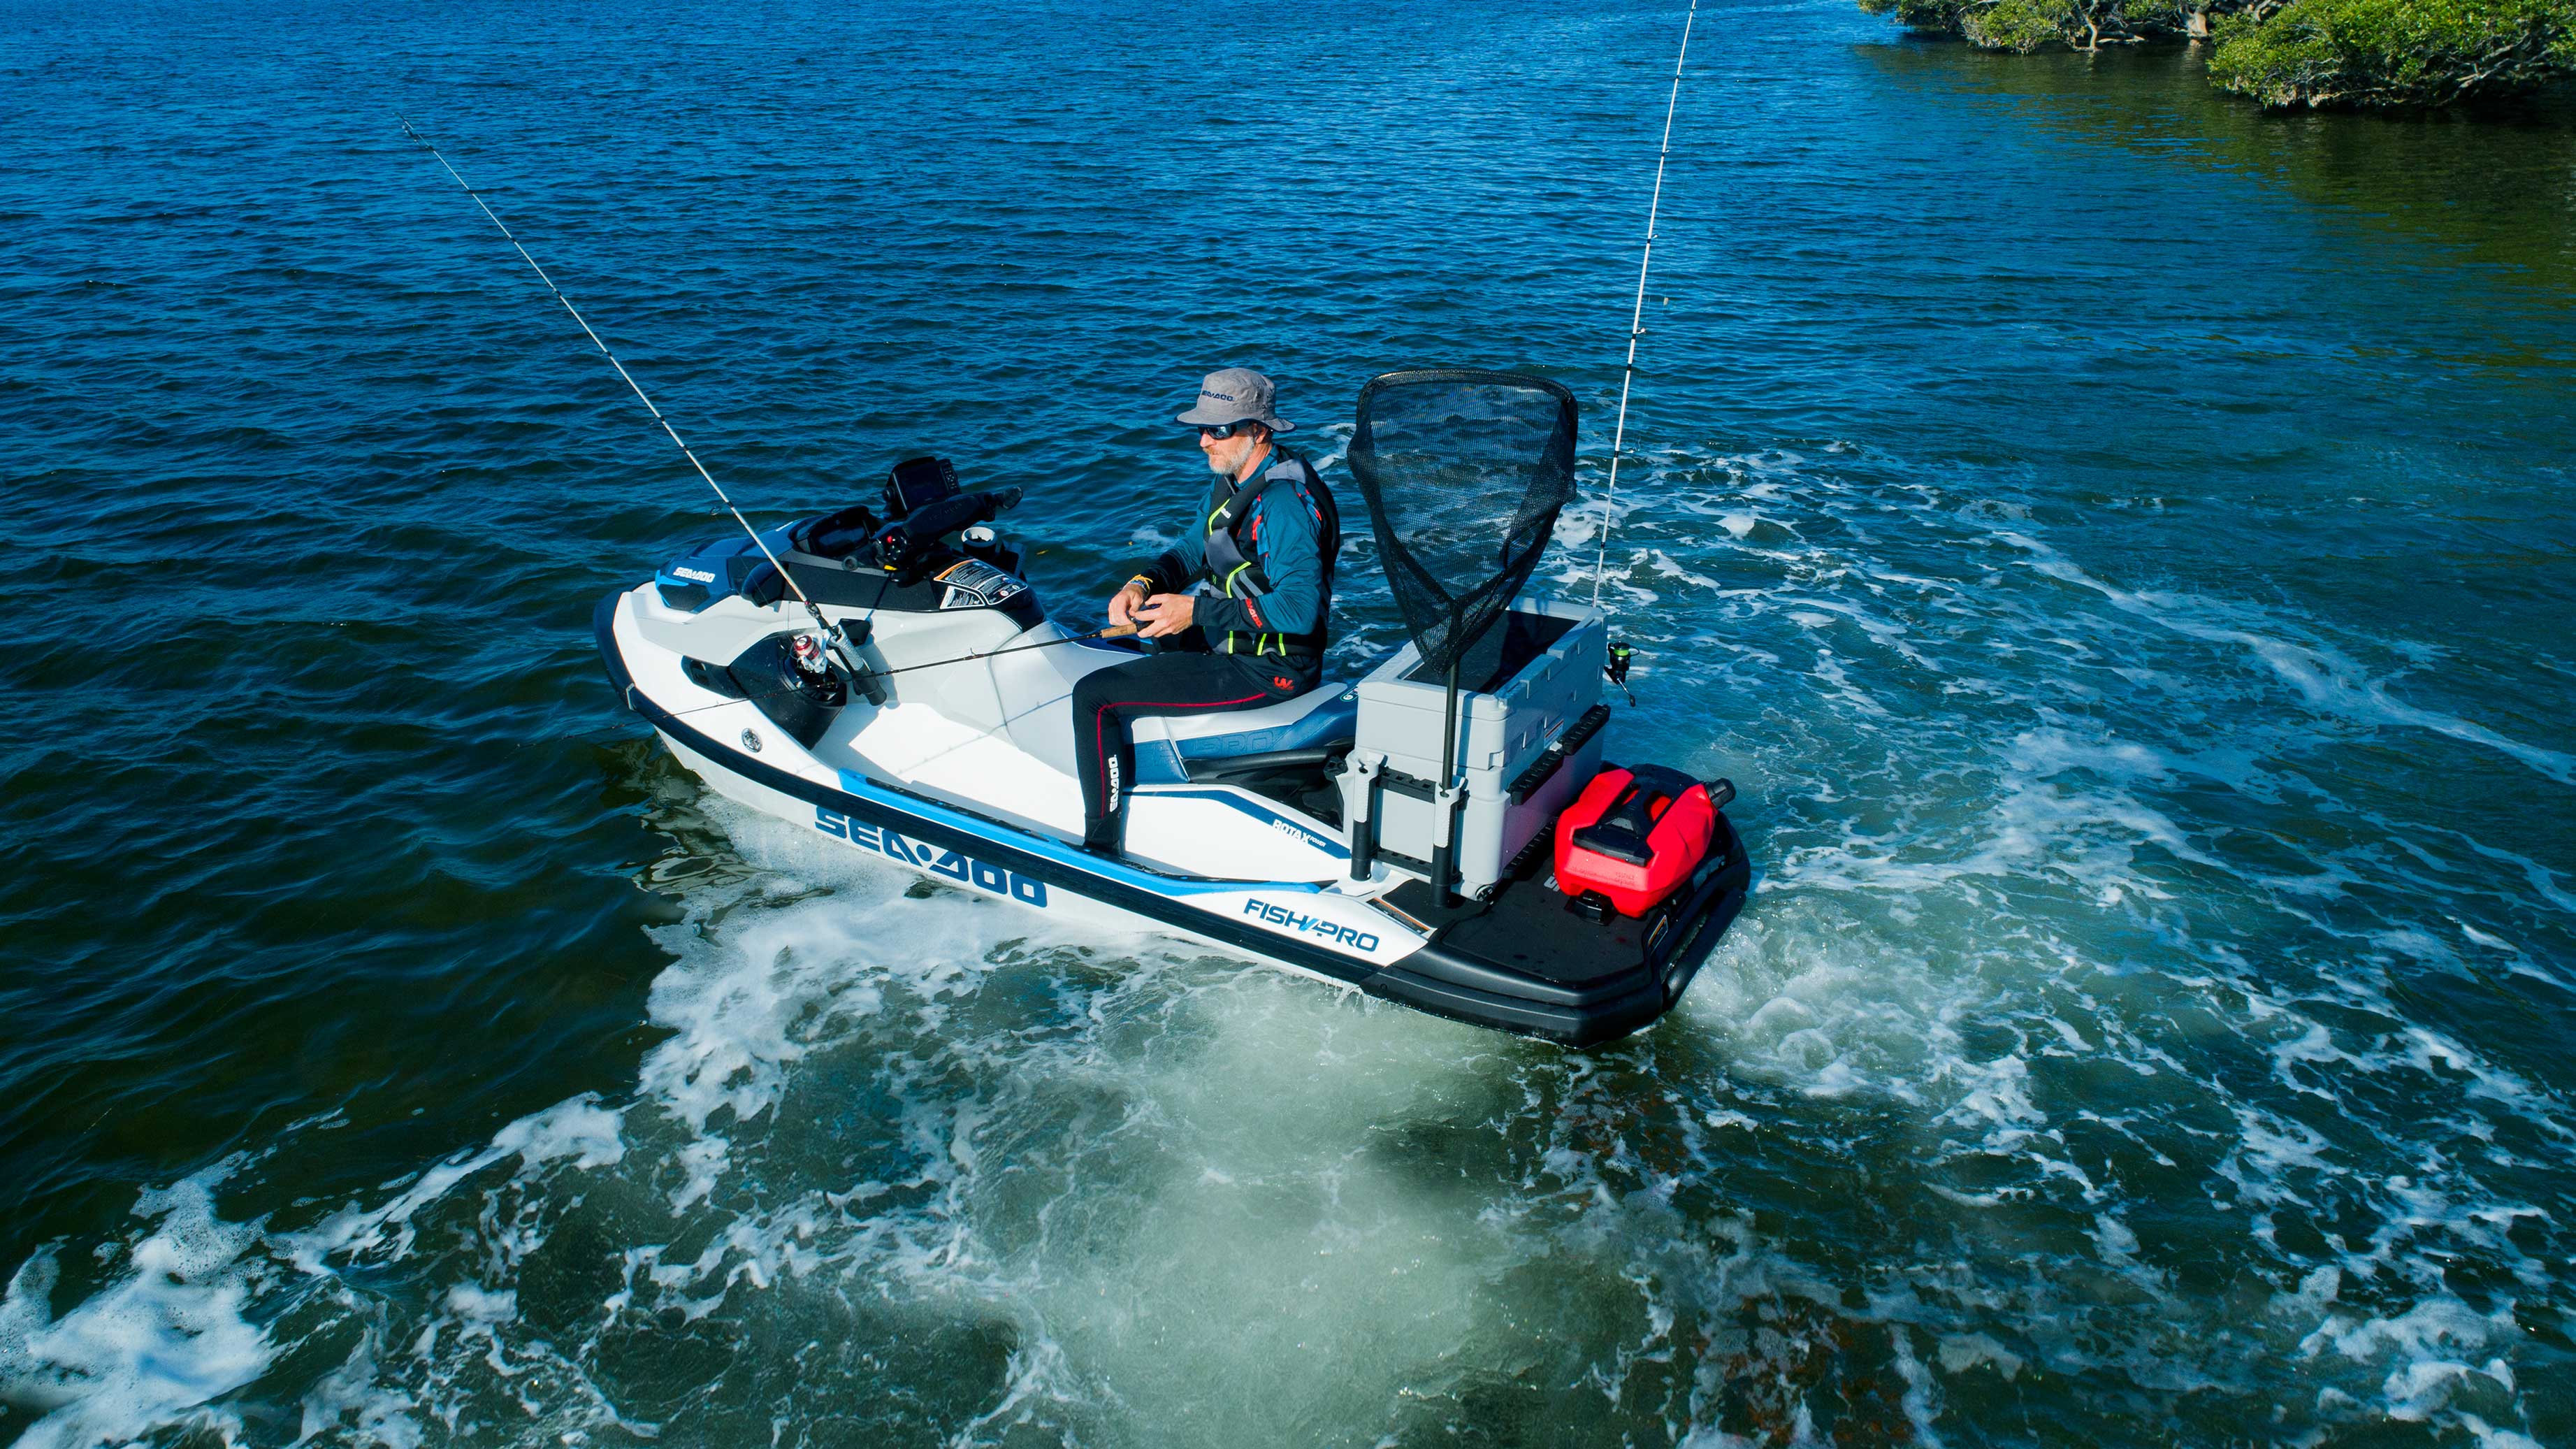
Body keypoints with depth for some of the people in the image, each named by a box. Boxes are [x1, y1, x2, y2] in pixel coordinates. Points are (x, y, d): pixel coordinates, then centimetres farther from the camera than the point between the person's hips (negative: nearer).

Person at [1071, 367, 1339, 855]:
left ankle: (1101, 847, -6)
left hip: (1265, 668, -11)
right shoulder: (1231, 480, 7)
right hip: (1227, 636, 11)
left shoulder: (1285, 500, -24)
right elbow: (1192, 548, 16)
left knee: (1094, 695, -15)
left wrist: (1197, 611, -27)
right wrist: (1142, 583, -5)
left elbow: (1299, 610, -31)